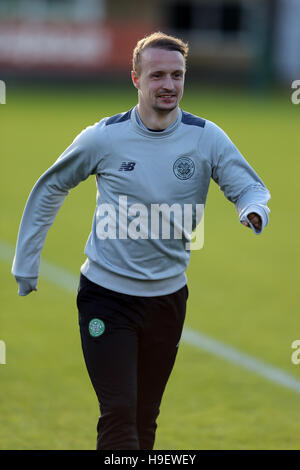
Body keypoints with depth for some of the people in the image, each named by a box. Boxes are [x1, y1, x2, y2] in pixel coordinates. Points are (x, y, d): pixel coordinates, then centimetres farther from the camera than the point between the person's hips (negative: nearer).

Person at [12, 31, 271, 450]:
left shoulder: (207, 138, -5)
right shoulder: (103, 138, -8)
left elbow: (250, 187, -7)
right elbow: (49, 190, 5)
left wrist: (253, 211, -33)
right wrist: (25, 265, 5)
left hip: (168, 296, 3)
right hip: (106, 295, -3)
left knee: (145, 417, 14)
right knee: (118, 416, -13)